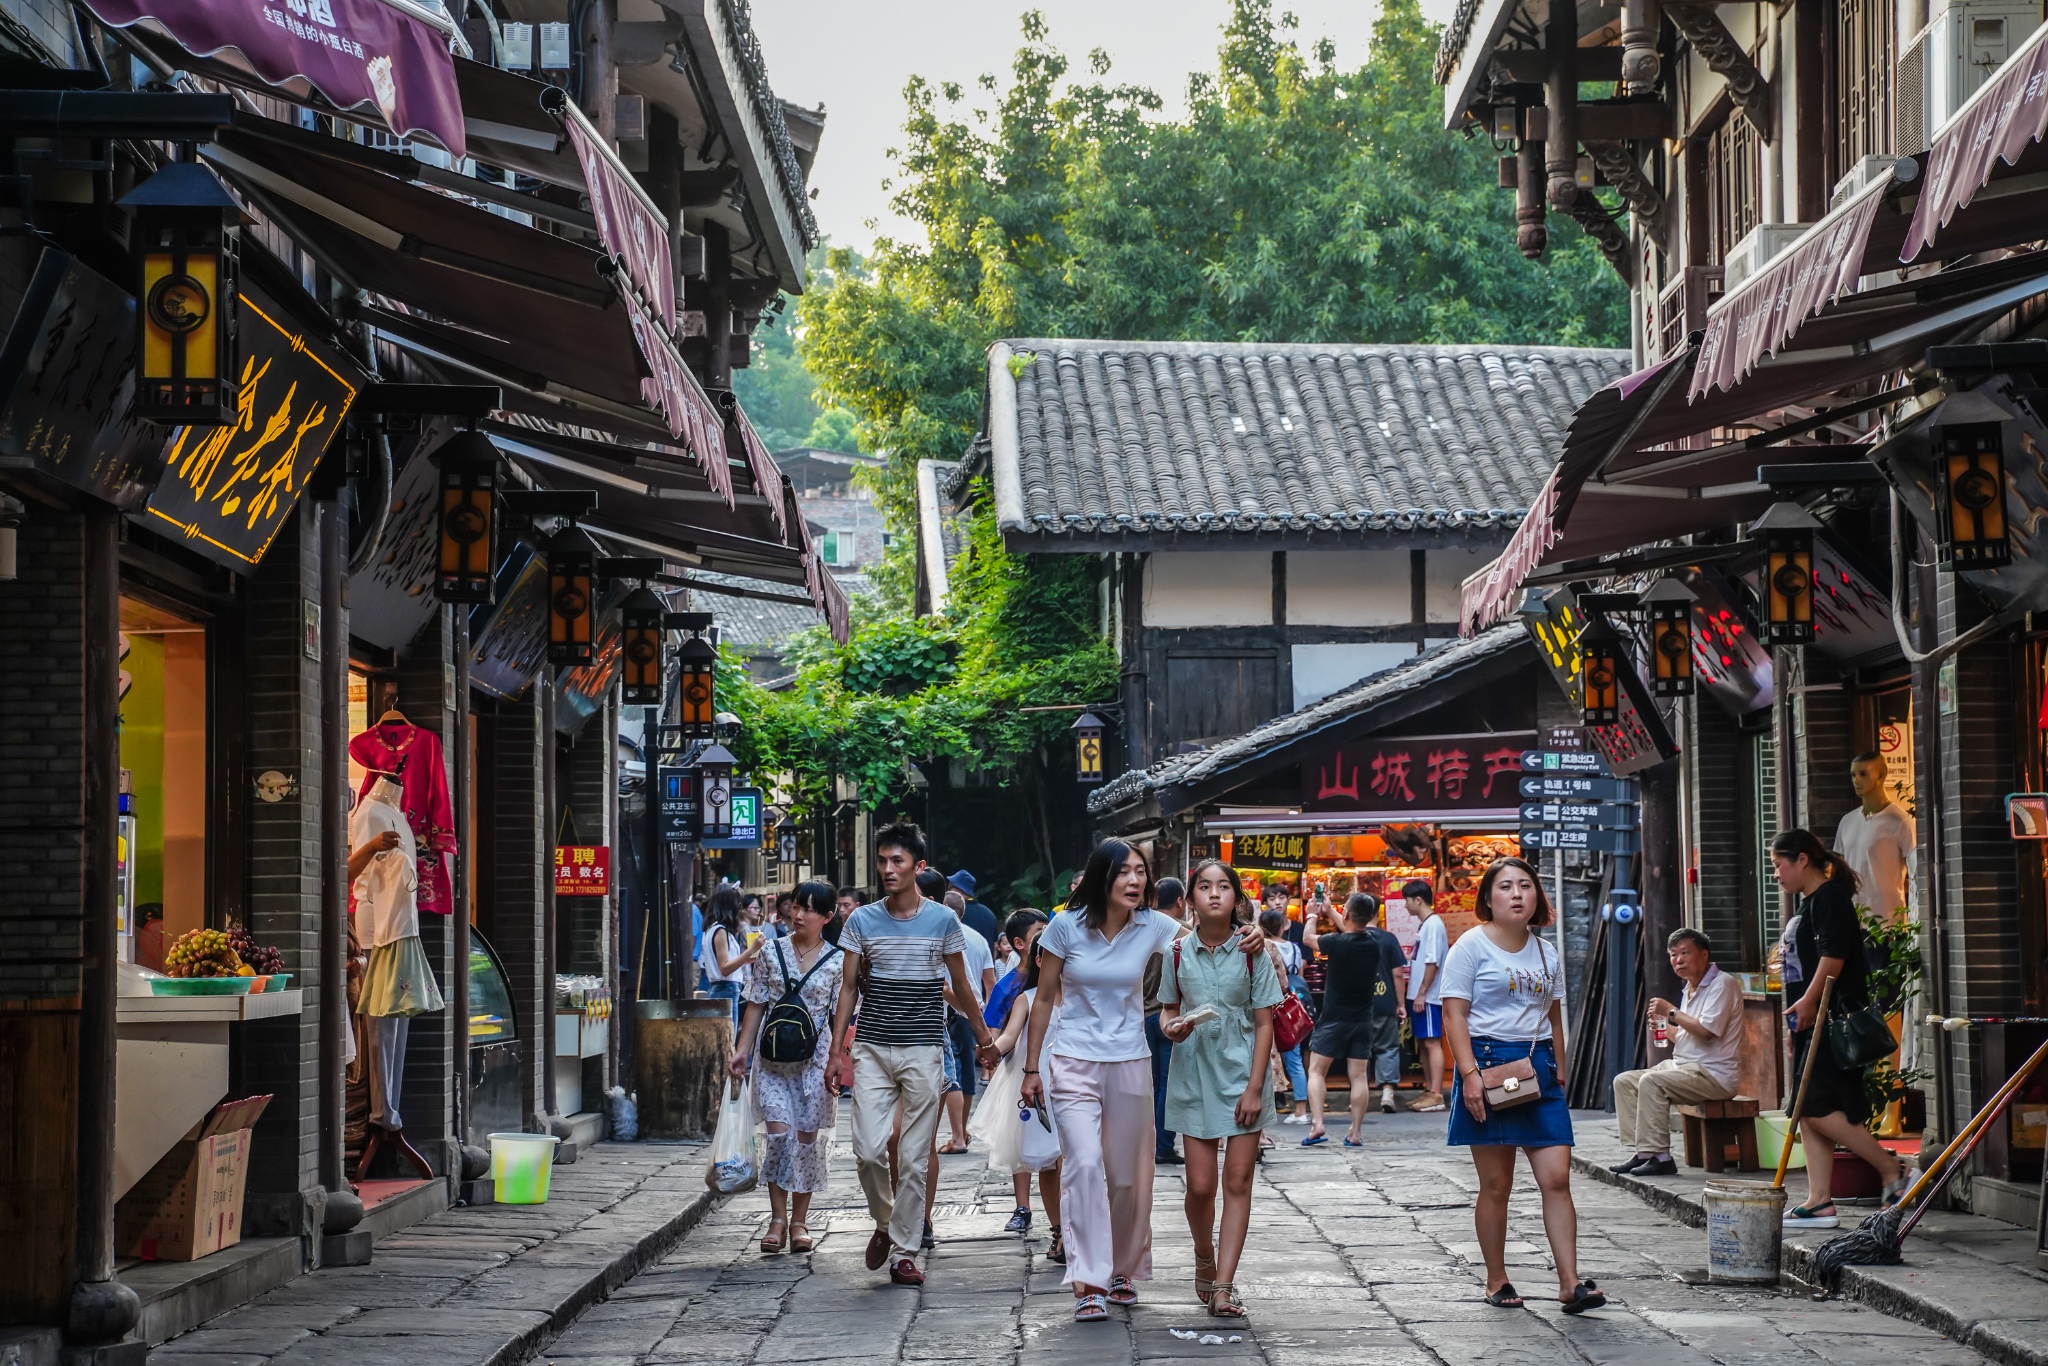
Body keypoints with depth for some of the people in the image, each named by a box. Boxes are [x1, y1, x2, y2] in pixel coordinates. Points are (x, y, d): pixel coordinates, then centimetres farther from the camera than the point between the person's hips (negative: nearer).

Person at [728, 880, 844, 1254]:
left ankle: (799, 1220, 12)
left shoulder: (837, 961, 1)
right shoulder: (771, 953, 5)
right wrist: (743, 1050, 2)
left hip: (814, 1058, -1)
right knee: (779, 1134, -9)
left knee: (807, 1137, 2)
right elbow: (756, 1004, 8)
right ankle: (778, 1219, -3)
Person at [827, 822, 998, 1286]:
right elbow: (849, 988, 7)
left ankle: (904, 1252, 8)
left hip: (924, 1051, -1)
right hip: (872, 1050, 1)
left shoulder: (943, 921, 1)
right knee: (869, 1151, -8)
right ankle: (884, 1222, 19)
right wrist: (836, 1051, 3)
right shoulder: (861, 921, 3)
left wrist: (983, 1038, 19)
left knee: (914, 1157, 0)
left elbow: (961, 986, 12)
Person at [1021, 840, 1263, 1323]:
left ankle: (1122, 1271, 30)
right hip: (1075, 1064, -3)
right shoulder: (1066, 927, -7)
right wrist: (1031, 1069, 3)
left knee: (1128, 1175, 9)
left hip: (1130, 1065, 3)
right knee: (1084, 1162, -19)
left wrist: (1251, 937, -24)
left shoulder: (1152, 927, -2)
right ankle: (1087, 1283, -18)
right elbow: (1044, 1000, 2)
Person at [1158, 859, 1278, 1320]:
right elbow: (1168, 1009, 12)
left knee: (1238, 1181, -3)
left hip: (1242, 1074, -1)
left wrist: (1255, 1087, -10)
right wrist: (1170, 1028, -13)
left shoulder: (1252, 951, -4)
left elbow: (1264, 1023, -3)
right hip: (1195, 1073, 1)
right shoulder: (1179, 952, 0)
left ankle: (1223, 1285, -2)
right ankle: (1205, 1260, 28)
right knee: (1200, 1185, 0)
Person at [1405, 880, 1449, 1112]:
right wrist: (1415, 994, 16)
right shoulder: (1425, 925, 15)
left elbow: (1433, 962, -19)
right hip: (1419, 996, 10)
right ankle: (1429, 1090, 19)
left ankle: (1436, 1095, -11)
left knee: (1432, 1042, -10)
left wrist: (1422, 993, -19)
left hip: (1428, 997, -10)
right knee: (1422, 1043, 13)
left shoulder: (1433, 924, -13)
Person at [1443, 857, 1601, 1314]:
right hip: (1489, 1061, -4)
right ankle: (1496, 1282, 14)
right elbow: (1454, 1014, -8)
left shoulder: (1546, 953, 15)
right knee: (1496, 1185, 2)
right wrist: (1469, 1073, -17)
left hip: (1538, 1068, 5)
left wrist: (1559, 1070, 16)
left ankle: (1570, 1283, -5)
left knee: (1557, 1178, -5)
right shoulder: (1472, 946, -2)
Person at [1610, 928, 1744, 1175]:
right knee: (1624, 1081, 1)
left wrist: (1671, 1011, -12)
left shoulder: (1722, 985, -10)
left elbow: (1705, 1031, -22)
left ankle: (1659, 1157, -28)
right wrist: (1664, 1025, 3)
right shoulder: (1689, 990, 20)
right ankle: (1643, 1153, -7)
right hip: (1682, 1065, 10)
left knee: (1651, 1082, -29)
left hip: (1713, 1074, -10)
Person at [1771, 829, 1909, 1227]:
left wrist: (1808, 1001, -16)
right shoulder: (1810, 903, 20)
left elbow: (1833, 957, -20)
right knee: (1810, 1111, 6)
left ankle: (1892, 1170, -6)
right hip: (1815, 1019, 10)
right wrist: (1799, 1019, 22)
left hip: (1836, 1018, -10)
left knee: (1819, 1108, -14)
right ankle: (1819, 1202, 5)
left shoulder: (1830, 898, -11)